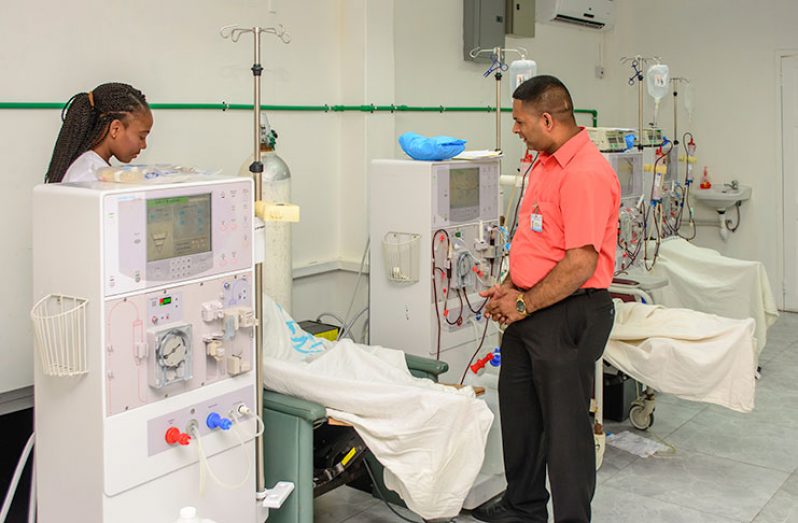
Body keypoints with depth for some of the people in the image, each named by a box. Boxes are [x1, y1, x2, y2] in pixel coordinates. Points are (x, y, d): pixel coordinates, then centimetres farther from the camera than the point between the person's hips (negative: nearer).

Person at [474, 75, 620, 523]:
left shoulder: (586, 174, -21)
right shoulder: (546, 163, 11)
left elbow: (581, 263, -24)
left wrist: (525, 304, -16)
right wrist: (512, 286, 7)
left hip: (567, 316, -10)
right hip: (530, 310, 10)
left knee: (565, 422, 3)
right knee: (518, 408, 20)